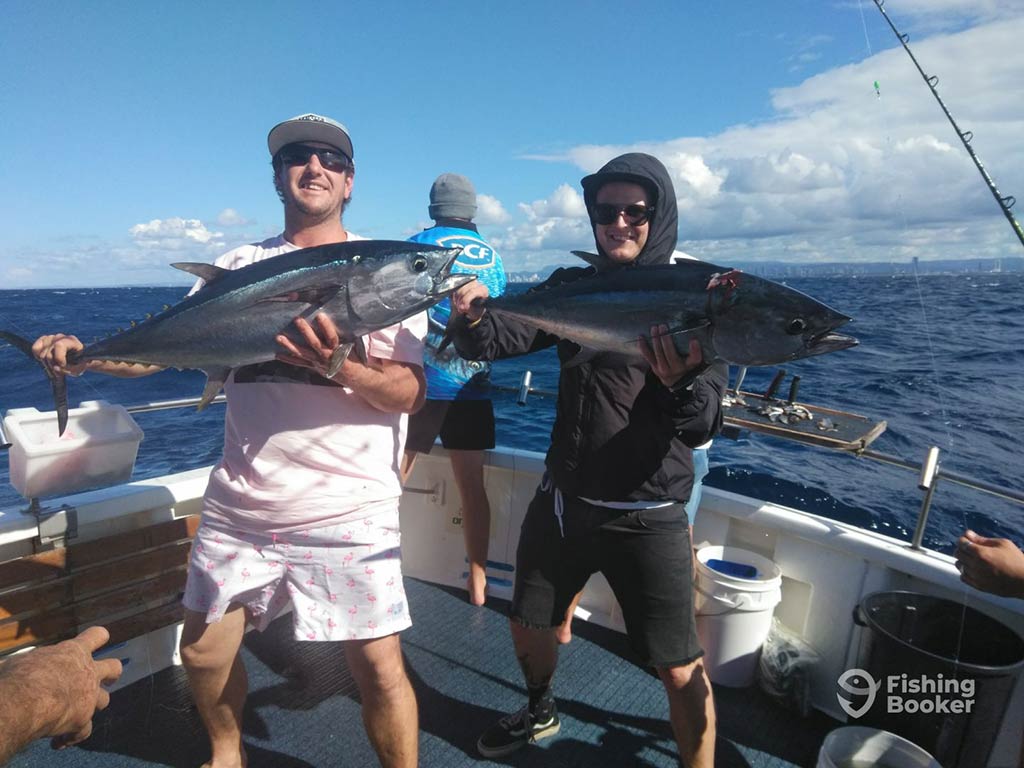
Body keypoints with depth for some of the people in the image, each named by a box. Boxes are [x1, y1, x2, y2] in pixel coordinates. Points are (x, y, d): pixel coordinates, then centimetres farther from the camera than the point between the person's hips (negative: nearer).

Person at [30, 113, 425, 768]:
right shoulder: (239, 266, 10)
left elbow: (410, 394, -10)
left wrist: (339, 365, -26)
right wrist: (84, 353, -8)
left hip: (347, 511, -4)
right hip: (237, 504, 5)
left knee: (380, 665, -3)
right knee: (203, 650, 18)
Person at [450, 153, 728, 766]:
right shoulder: (573, 287, 3)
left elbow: (703, 427, -16)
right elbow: (500, 342, -5)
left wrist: (682, 383, -38)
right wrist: (473, 319, -28)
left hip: (645, 518, -4)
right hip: (561, 499, 5)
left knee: (681, 670, 1)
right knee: (528, 625, 22)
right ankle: (540, 713, 53)